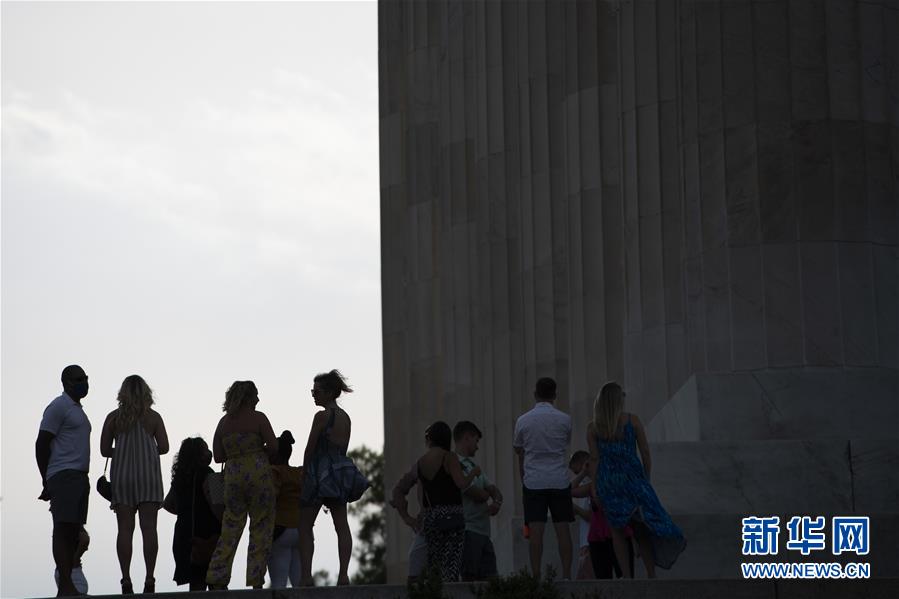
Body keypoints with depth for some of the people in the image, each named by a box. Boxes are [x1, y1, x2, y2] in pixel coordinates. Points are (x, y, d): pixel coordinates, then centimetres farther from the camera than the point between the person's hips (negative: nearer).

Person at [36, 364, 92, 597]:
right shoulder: (58, 407, -5)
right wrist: (47, 483, -13)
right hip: (64, 475, -9)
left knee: (74, 532, 4)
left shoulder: (77, 410, 23)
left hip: (79, 477, 9)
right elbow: (41, 444, -10)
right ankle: (66, 586, -20)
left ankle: (67, 587, 4)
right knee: (63, 529, -13)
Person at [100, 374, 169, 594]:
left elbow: (105, 450, 2)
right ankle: (149, 580, -9)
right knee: (149, 528, -3)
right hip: (148, 475, 0)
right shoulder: (153, 417, 3)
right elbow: (164, 447, 1)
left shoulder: (114, 417, 4)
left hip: (122, 476, 1)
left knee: (125, 529, -1)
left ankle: (126, 581, -7)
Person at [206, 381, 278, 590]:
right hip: (258, 473, -4)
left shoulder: (224, 422, 10)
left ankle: (216, 579, 3)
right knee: (261, 528, 2)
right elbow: (274, 447, -9)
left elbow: (218, 456, 9)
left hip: (233, 475, 4)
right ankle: (256, 581, -2)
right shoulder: (258, 418, -3)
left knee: (230, 528, 9)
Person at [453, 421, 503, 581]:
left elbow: (493, 490, 16)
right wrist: (486, 494, 8)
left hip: (483, 532, 9)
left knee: (490, 578, 5)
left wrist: (497, 503, -7)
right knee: (470, 577, -11)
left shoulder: (472, 464, 21)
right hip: (468, 531, -9)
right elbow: (479, 495, -16)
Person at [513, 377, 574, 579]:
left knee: (535, 531, -3)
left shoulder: (523, 421, 2)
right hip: (559, 480, 0)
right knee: (562, 528, 2)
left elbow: (519, 452, 11)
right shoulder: (564, 419, 0)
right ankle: (566, 575, 0)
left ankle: (536, 576, -6)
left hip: (533, 481, 0)